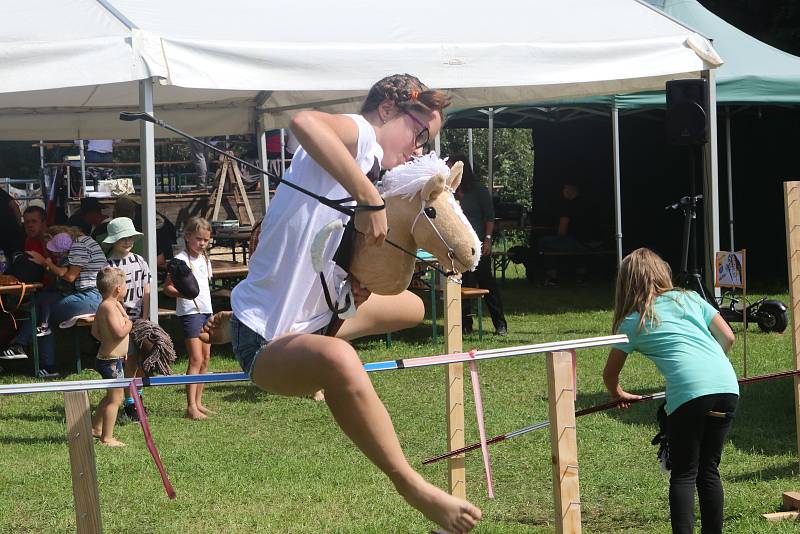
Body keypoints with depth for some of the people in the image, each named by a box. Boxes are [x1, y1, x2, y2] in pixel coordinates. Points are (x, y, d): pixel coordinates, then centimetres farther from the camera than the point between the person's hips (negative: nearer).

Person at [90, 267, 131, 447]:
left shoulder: (103, 306, 9)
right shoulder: (111, 307, -22)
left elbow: (95, 332, 16)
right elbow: (120, 332, -29)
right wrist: (129, 323, -12)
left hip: (105, 357, 11)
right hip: (112, 360, -11)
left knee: (111, 397, 25)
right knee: (115, 398, -3)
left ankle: (95, 427, 36)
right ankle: (107, 438, 1)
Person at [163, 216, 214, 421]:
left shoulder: (205, 260, 12)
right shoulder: (181, 260, -11)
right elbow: (167, 287, -13)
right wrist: (181, 293, -32)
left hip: (206, 311, 8)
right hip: (190, 312, -8)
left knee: (206, 359, 8)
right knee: (196, 360, -14)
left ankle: (198, 402, 14)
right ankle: (191, 406, -15)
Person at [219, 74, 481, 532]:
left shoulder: (367, 168, 13)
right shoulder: (357, 134, -15)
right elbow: (305, 122, -40)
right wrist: (371, 199, -38)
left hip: (314, 317, 11)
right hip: (263, 343, -11)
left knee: (411, 306, 28)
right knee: (338, 361, -43)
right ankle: (412, 487, -30)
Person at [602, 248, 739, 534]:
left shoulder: (633, 322, 13)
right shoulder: (689, 299, 21)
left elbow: (610, 373, 21)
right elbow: (727, 337, 18)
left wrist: (619, 394, 42)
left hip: (689, 392, -4)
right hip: (727, 387, 4)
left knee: (683, 474, 4)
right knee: (709, 469, 15)